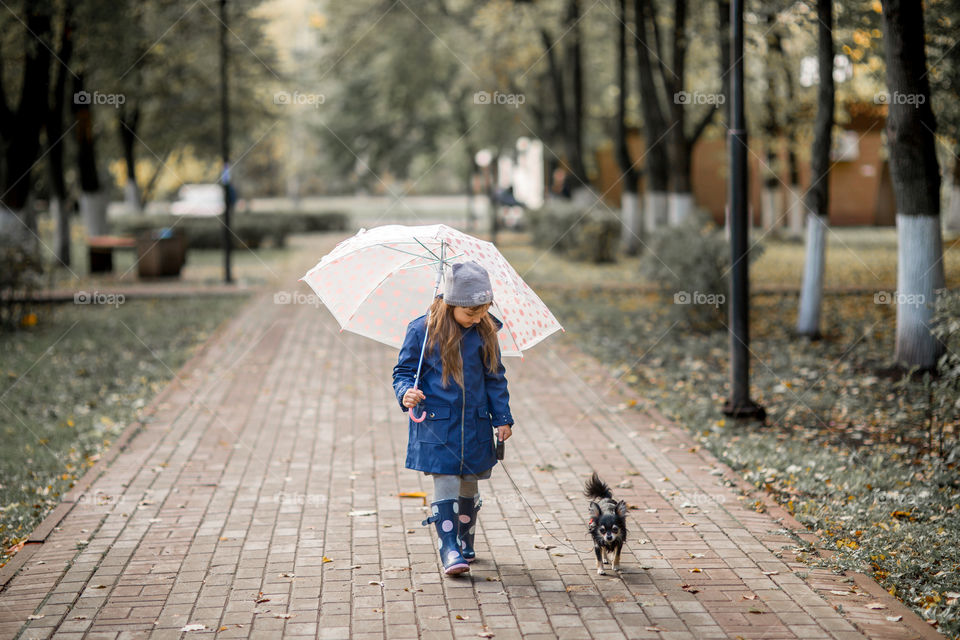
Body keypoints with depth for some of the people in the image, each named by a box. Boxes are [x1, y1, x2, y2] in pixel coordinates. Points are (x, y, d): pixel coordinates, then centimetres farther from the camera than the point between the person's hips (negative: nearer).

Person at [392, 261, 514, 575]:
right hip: (437, 424, -3)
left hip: (475, 425, 4)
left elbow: (495, 378, 11)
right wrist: (406, 393, -22)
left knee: (469, 486, 11)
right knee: (445, 485, -10)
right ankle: (449, 551, -8)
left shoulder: (484, 332, 2)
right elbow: (403, 370, -1)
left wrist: (502, 417, 9)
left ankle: (466, 544, 28)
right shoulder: (422, 331, -9)